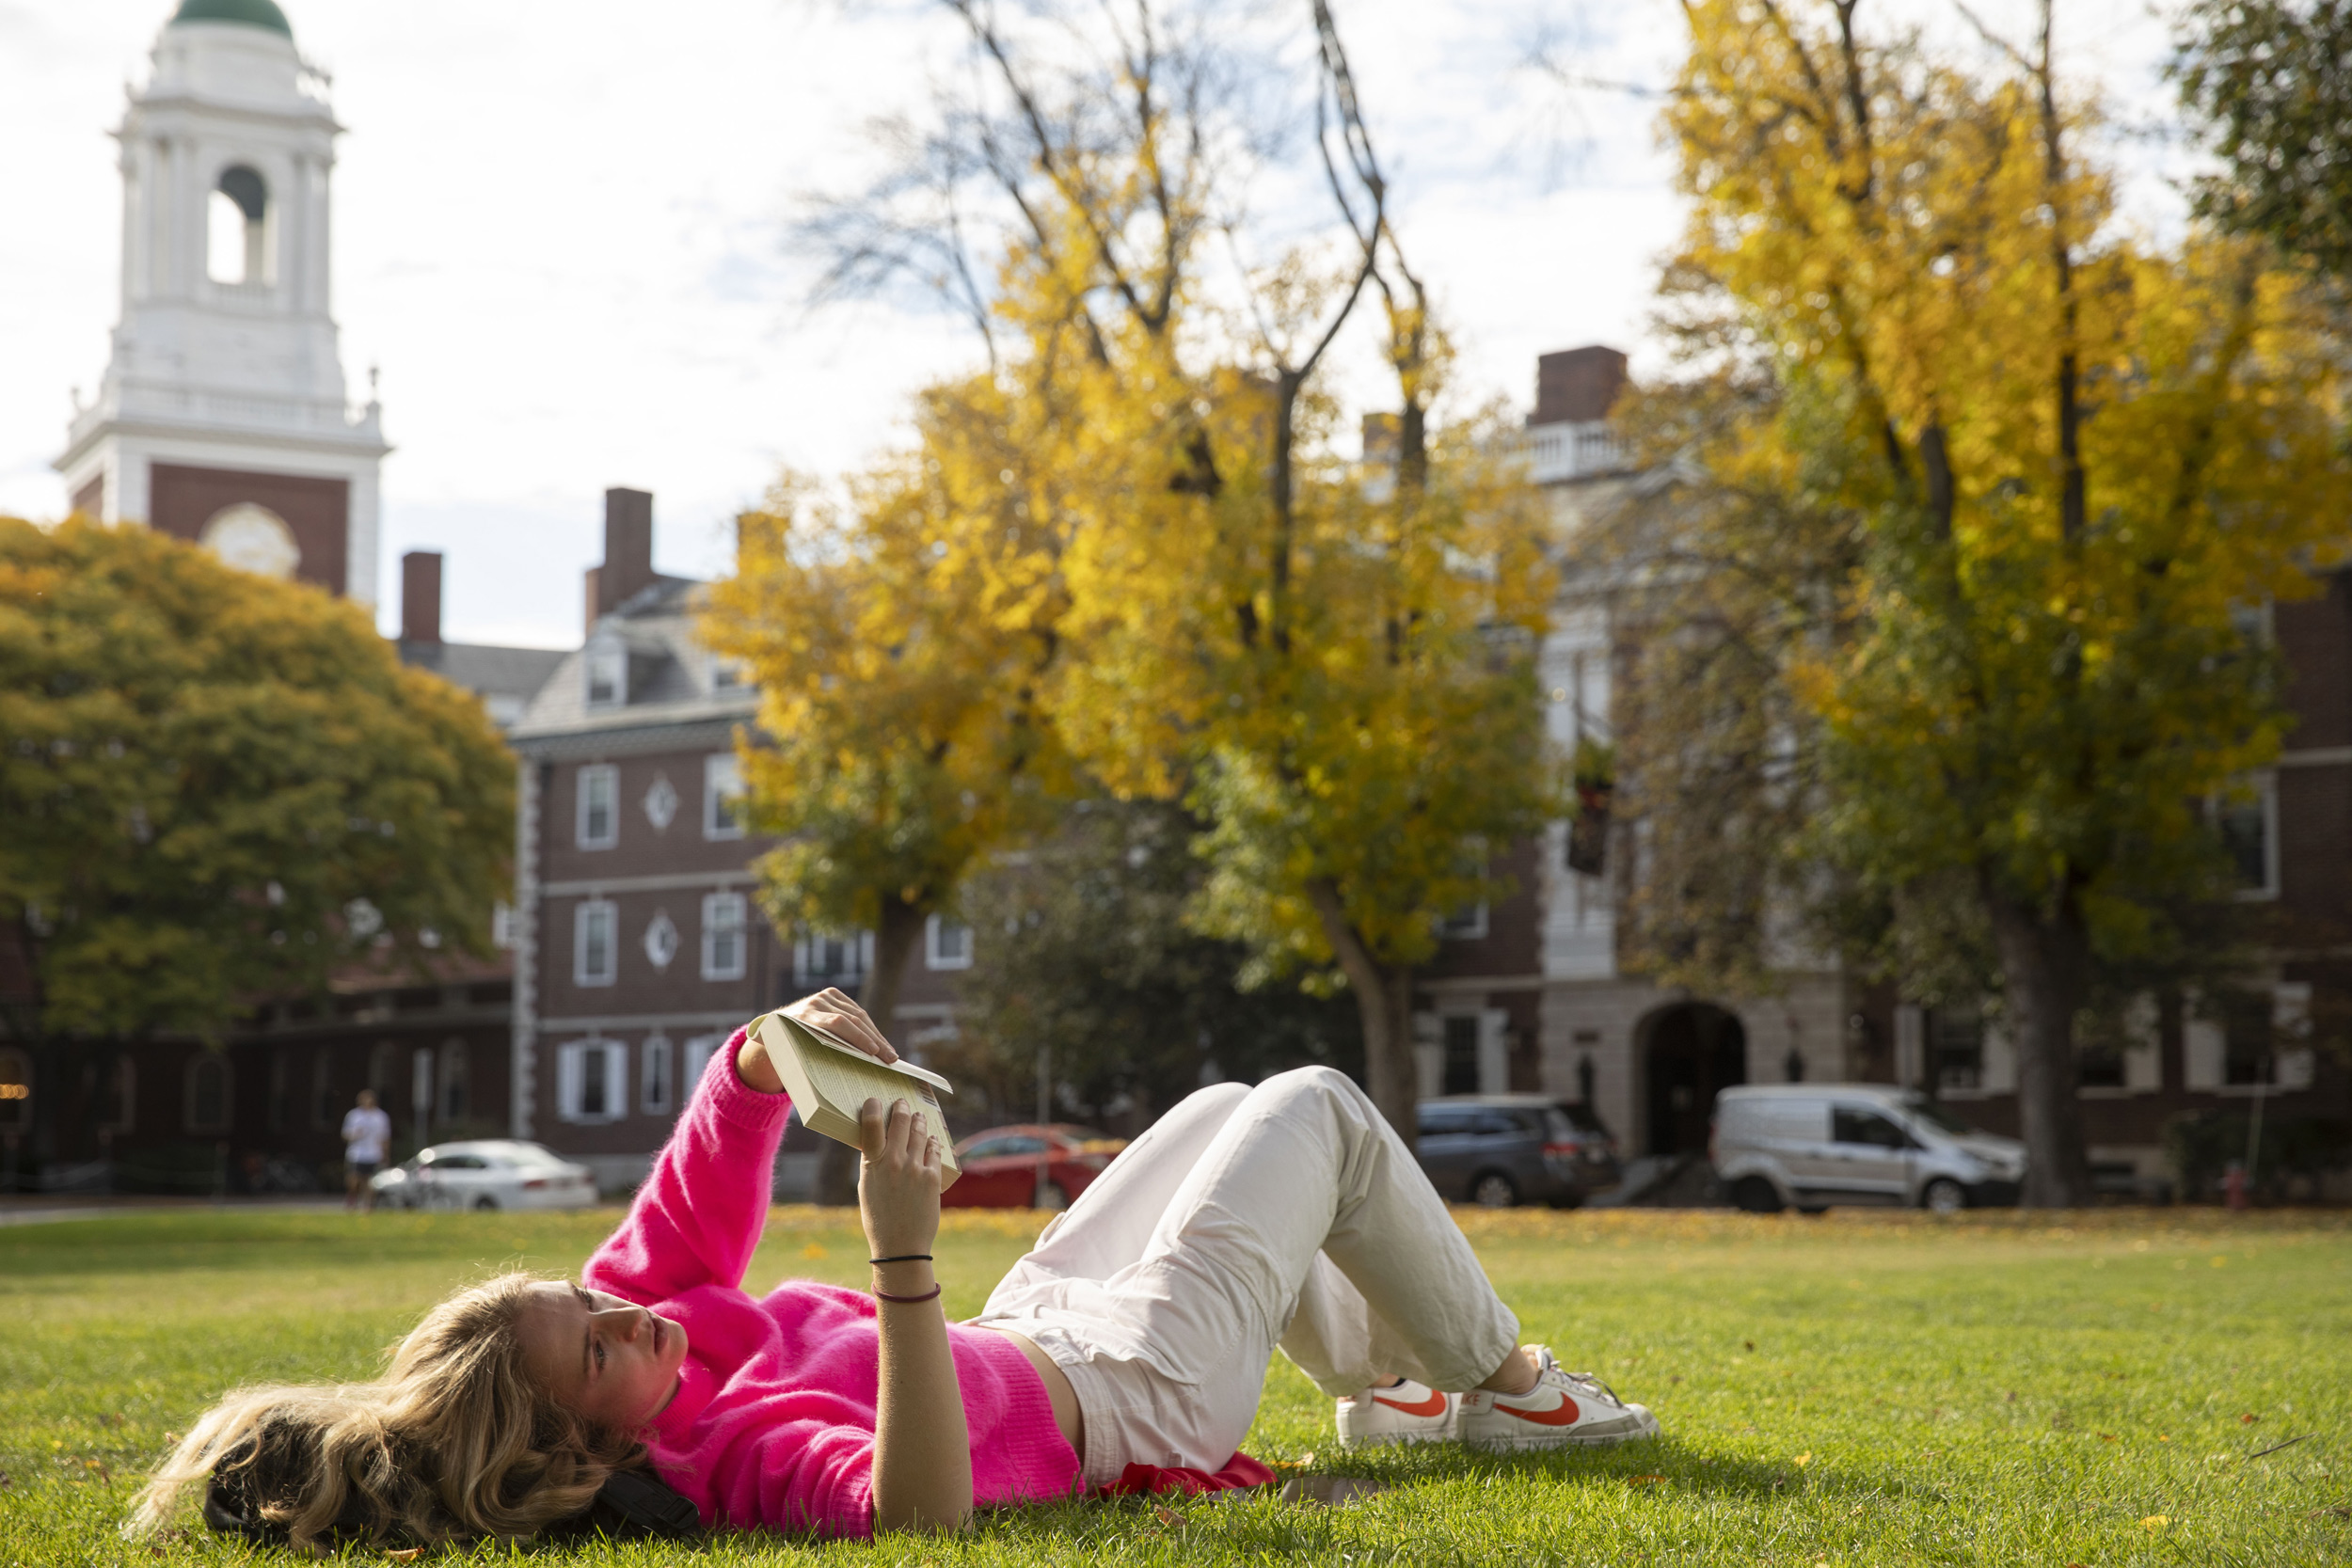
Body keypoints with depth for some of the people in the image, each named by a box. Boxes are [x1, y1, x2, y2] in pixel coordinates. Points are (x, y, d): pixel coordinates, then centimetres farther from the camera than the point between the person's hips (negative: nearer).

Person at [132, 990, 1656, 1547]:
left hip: (1027, 1334, 9)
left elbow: (698, 1200, -4)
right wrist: (905, 1262, -65)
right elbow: (915, 1506, -58)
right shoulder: (725, 1454, -40)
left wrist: (765, 1058, -24)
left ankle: (1386, 1379, 45)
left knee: (1228, 1113, 27)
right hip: (1138, 1388, -8)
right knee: (1320, 1109, 5)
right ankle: (1505, 1387, 26)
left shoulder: (632, 1314, -14)